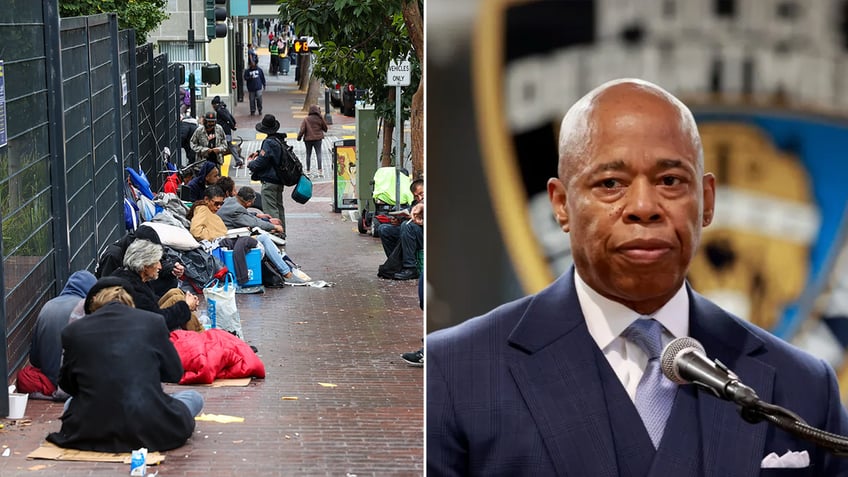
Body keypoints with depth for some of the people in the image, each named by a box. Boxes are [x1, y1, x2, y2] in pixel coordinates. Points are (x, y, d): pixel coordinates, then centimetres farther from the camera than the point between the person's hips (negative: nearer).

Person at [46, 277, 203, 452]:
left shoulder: (73, 330, 2)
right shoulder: (153, 321, 0)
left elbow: (67, 384, 14)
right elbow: (175, 373, 10)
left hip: (92, 432, 2)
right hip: (149, 431, -2)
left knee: (71, 403, 37)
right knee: (194, 398, 26)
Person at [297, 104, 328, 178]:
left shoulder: (306, 119, -7)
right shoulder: (320, 119, -4)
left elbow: (302, 130, -10)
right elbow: (325, 128, 5)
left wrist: (299, 137, 1)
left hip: (308, 139, 0)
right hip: (318, 138, 0)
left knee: (308, 154, 11)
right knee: (318, 153, -2)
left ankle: (308, 170, 17)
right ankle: (320, 170, -15)